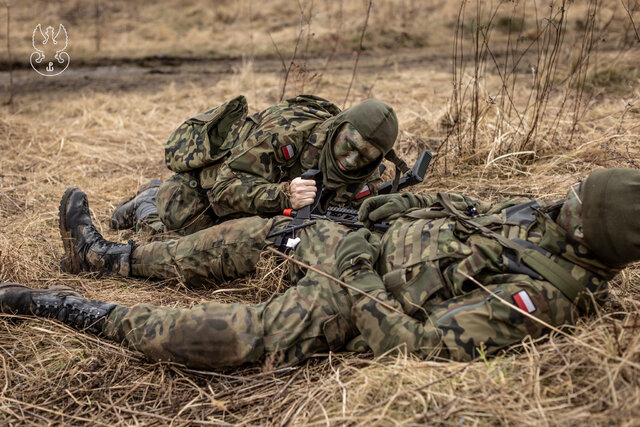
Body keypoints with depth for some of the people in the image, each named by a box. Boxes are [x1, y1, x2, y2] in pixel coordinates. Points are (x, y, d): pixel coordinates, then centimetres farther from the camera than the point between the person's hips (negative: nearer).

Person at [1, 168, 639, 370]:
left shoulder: (540, 293, -26)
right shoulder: (548, 214, 2)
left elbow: (421, 342, -29)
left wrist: (359, 278, -24)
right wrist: (403, 202, 11)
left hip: (358, 303, -10)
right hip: (372, 243, 10)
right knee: (247, 234, 13)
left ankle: (59, 307, -7)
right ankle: (104, 256, 29)